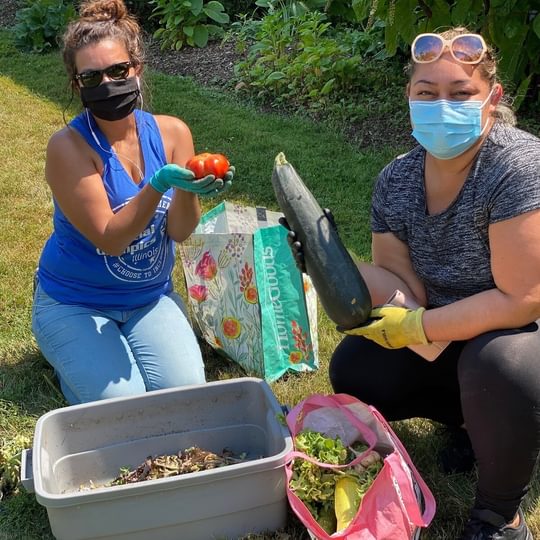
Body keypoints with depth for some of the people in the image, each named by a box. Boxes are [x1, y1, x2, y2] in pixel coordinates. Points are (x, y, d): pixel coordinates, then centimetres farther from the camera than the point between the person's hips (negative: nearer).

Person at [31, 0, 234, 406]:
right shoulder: (69, 146, -20)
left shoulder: (172, 133, -8)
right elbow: (109, 240, -24)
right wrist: (159, 183, -37)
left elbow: (179, 232, -10)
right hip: (75, 304, -3)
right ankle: (72, 359, 15)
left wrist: (190, 189, -31)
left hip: (152, 296, 4)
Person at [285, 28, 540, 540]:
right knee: (354, 369, -6)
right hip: (448, 332, 7)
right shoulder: (396, 180, -7)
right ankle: (477, 416, 16)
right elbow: (407, 290, -8)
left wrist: (417, 327, -26)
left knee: (496, 362, -38)